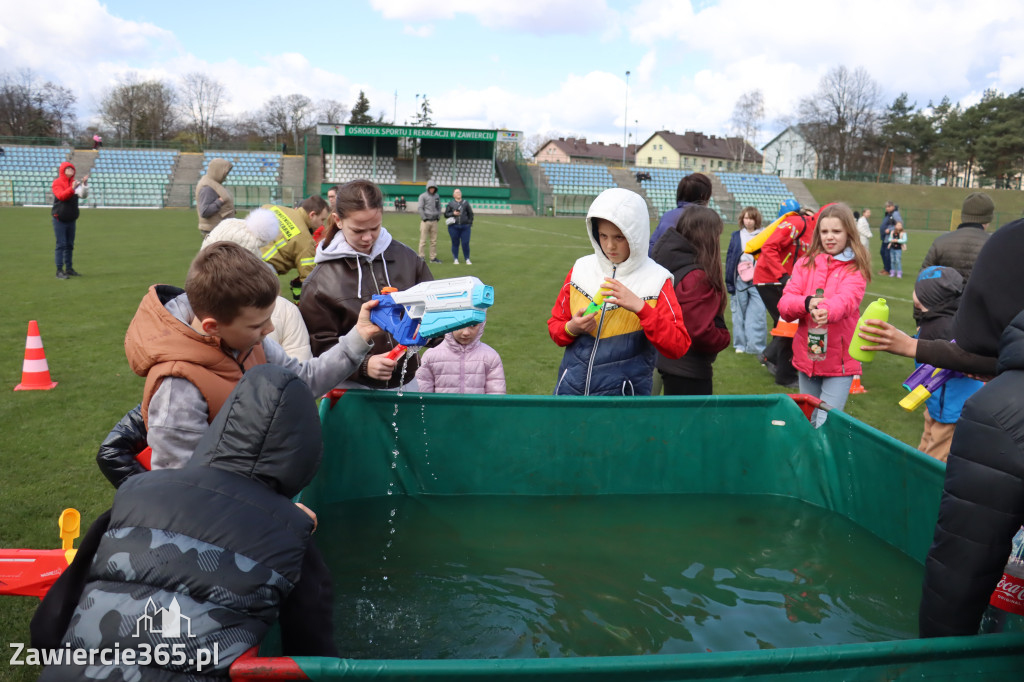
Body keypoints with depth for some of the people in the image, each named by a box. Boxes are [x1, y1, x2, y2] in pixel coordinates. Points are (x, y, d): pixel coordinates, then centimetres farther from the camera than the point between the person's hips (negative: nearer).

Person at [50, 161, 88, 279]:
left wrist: (85, 184, -25)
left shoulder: (75, 183, 8)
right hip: (60, 219, -5)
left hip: (71, 219, 5)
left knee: (70, 245, 12)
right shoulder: (57, 182, -5)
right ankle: (59, 270, -5)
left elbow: (83, 195, -9)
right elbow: (61, 196, -21)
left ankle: (69, 268, 21)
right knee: (61, 245, -6)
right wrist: (72, 188, -35)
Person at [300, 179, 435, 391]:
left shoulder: (406, 258, -1)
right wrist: (363, 366, -22)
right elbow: (320, 347, -7)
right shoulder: (319, 282, -7)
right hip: (352, 389, -2)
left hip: (406, 382, 3)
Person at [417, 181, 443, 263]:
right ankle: (422, 257, 1)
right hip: (425, 221, -5)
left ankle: (433, 257, 11)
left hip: (434, 221, 5)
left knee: (434, 240, 5)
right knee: (423, 240, -4)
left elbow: (439, 207, 22)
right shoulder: (423, 196, -2)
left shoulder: (437, 196, 13)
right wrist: (424, 218, -12)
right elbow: (419, 208, -6)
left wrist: (438, 216, 8)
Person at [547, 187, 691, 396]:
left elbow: (679, 346, -13)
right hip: (571, 387, 3)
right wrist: (571, 328, -11)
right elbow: (555, 324, 11)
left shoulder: (656, 280, -7)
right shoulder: (581, 269, 2)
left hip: (625, 393, -3)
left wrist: (641, 307, -24)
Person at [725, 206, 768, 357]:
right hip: (740, 280, 2)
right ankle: (740, 343, 20)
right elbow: (729, 258, 9)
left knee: (758, 313, -7)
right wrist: (729, 282, 5)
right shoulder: (736, 236, 7)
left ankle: (757, 346, -2)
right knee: (740, 313, 9)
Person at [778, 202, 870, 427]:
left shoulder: (855, 269, -4)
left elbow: (847, 299, -25)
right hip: (806, 358, 4)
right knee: (807, 423, 17)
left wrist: (827, 310, -48)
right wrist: (807, 303, -26)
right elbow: (784, 304, -5)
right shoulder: (805, 264, 6)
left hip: (839, 360, -4)